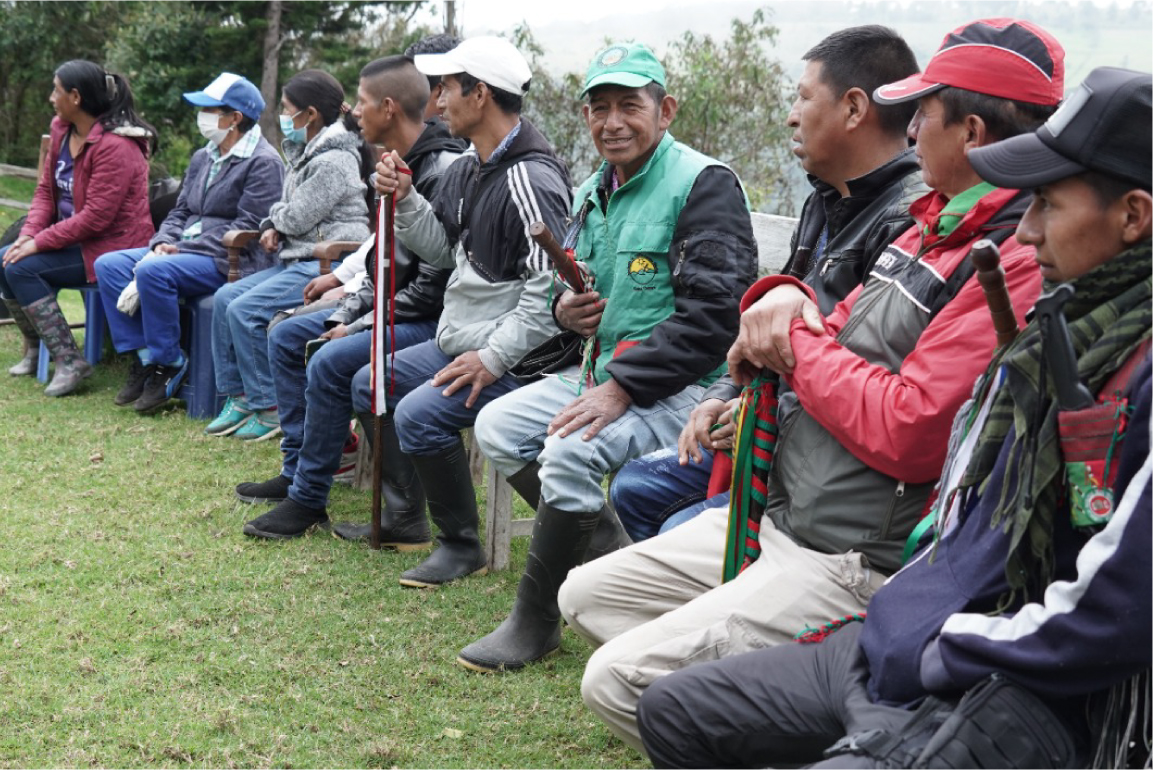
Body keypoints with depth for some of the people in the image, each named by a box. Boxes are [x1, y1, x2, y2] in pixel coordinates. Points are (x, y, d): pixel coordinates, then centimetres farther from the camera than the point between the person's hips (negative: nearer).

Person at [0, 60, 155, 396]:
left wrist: (40, 242, -22)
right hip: (73, 237, 9)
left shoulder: (115, 146, -23)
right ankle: (35, 347, 15)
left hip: (111, 245, -9)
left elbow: (95, 217, -25)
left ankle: (69, 361, -16)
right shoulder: (61, 129, 4)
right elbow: (46, 189, 9)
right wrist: (28, 234, -7)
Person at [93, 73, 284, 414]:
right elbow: (180, 211, 19)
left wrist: (184, 249, -19)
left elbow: (246, 229, -16)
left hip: (232, 260, -9)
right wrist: (162, 243, -4)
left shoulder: (263, 162, -9)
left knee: (153, 271, -32)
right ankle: (144, 356, -6)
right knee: (109, 264, -7)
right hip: (186, 251, 9)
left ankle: (168, 363, -15)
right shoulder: (202, 158, 18)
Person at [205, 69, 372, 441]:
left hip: (327, 265, -10)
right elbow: (286, 211, 22)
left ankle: (270, 409, -9)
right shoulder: (307, 152, 16)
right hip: (299, 259, 10)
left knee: (245, 310, -18)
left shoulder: (333, 160, -16)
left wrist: (278, 218, 5)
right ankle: (239, 397, 7)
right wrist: (273, 227, 1)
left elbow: (296, 218, -17)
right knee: (225, 297, 3)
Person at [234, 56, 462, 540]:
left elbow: (432, 285, -23)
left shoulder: (443, 171, -21)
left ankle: (308, 497, -13)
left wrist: (359, 329, -17)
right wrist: (344, 316, 5)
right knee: (286, 337, 12)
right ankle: (296, 471, 15)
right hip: (390, 310, 11)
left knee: (332, 363, -28)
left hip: (432, 320, -11)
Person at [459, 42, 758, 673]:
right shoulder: (593, 192, 14)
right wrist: (564, 308, 0)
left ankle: (535, 620, -10)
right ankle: (609, 557, 4)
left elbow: (712, 313, -23)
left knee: (570, 451, -29)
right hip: (603, 371, 9)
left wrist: (621, 387, -26)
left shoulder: (703, 183, -13)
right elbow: (572, 291, 28)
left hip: (682, 386, -9)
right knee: (496, 426, 0)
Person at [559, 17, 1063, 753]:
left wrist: (799, 347, -12)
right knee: (587, 596, 14)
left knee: (618, 681, -17)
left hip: (855, 566, -10)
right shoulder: (939, 224, 12)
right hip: (779, 516, 10)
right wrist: (783, 298, -5)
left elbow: (907, 433, -27)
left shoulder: (1019, 263, -21)